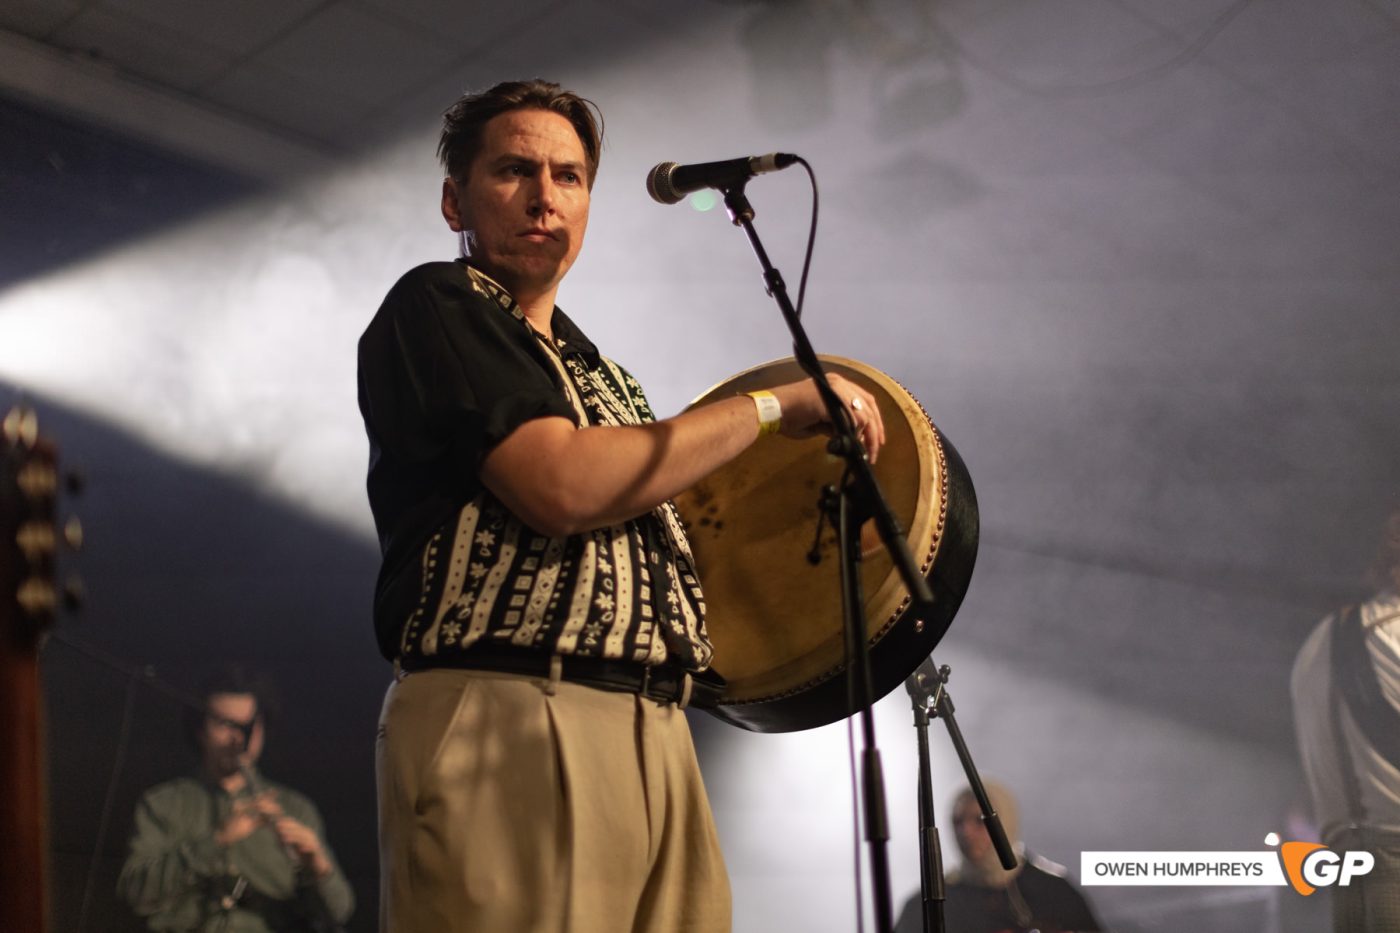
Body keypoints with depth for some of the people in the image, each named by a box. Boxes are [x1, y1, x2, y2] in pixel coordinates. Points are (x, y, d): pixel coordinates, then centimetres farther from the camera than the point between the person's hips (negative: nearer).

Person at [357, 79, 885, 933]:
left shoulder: (597, 374, 25)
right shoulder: (433, 308, 1)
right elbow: (562, 487, -13)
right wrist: (771, 405, -5)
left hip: (655, 736, 8)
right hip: (509, 731, -7)